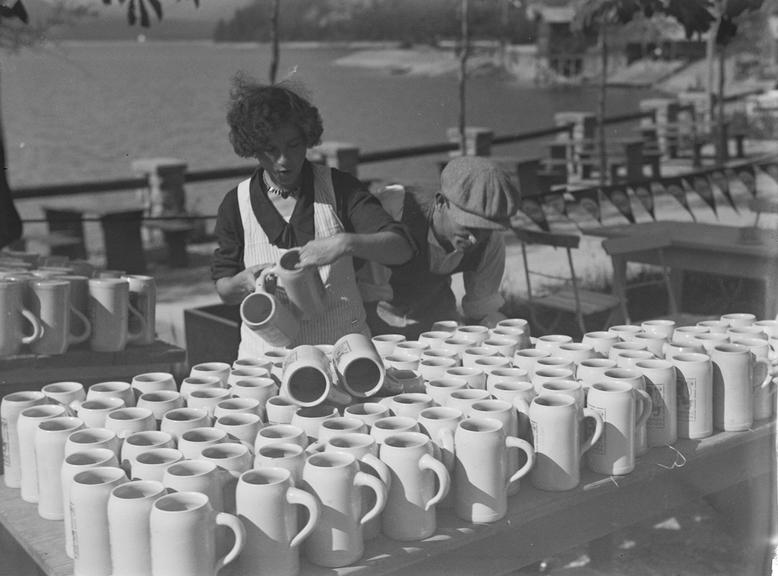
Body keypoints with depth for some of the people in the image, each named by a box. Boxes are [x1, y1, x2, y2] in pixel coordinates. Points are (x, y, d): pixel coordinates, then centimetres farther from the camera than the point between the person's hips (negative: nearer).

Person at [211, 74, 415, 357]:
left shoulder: (338, 187, 2)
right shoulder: (236, 204, 5)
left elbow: (401, 248, -7)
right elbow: (223, 290, 14)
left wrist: (346, 243, -23)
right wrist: (245, 281, -9)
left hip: (343, 346, -1)